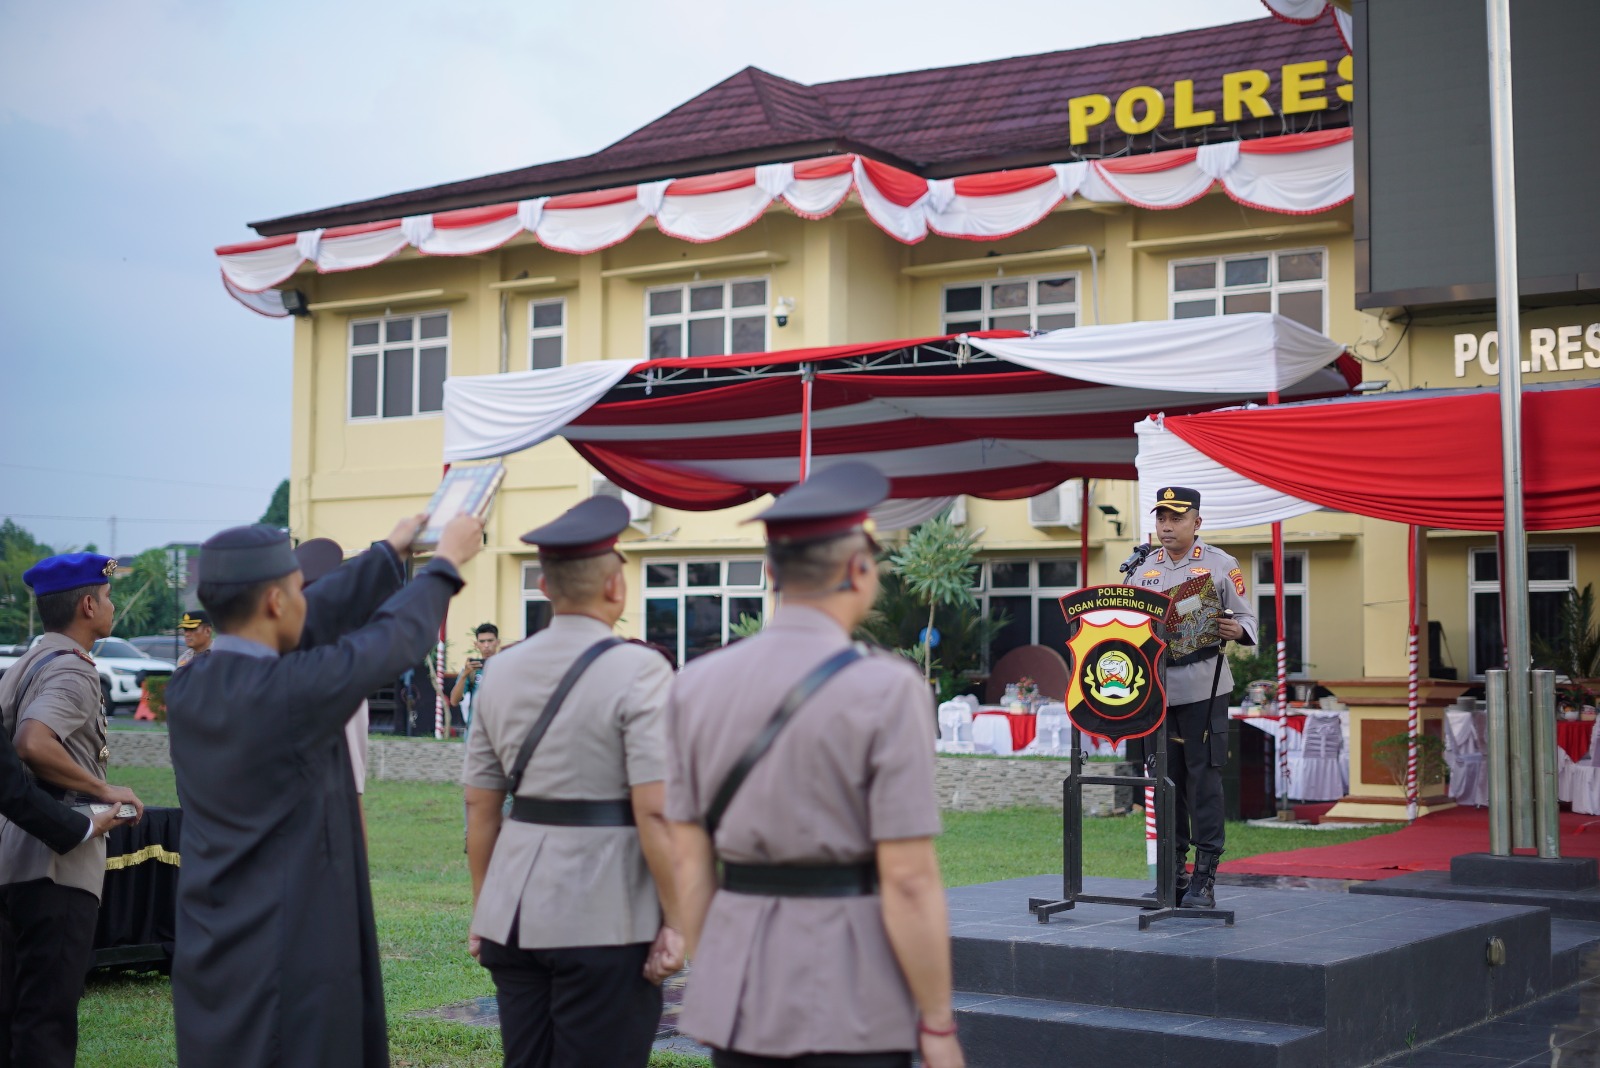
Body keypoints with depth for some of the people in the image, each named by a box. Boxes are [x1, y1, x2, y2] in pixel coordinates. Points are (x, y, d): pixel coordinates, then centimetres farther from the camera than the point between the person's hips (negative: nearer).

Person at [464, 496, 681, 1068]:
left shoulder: (502, 671, 7)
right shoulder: (639, 671, -10)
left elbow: (480, 807, 11)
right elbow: (654, 812, -16)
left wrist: (484, 910, 19)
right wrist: (676, 922, -9)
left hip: (513, 917, 6)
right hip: (604, 923, -6)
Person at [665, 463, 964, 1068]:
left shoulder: (697, 684, 2)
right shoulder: (886, 691, -13)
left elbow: (689, 860, 5)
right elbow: (909, 881, -15)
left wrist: (712, 980, 15)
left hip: (739, 988, 5)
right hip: (850, 1000, -5)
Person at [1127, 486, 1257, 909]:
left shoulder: (1221, 565, 2)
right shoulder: (1143, 568, 14)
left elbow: (1246, 617, 1)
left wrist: (1236, 631, -20)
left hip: (1202, 688, -4)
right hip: (1155, 687, 4)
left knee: (1204, 779, -5)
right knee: (1167, 780, 8)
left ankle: (1205, 877, 0)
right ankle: (1173, 871, 16)